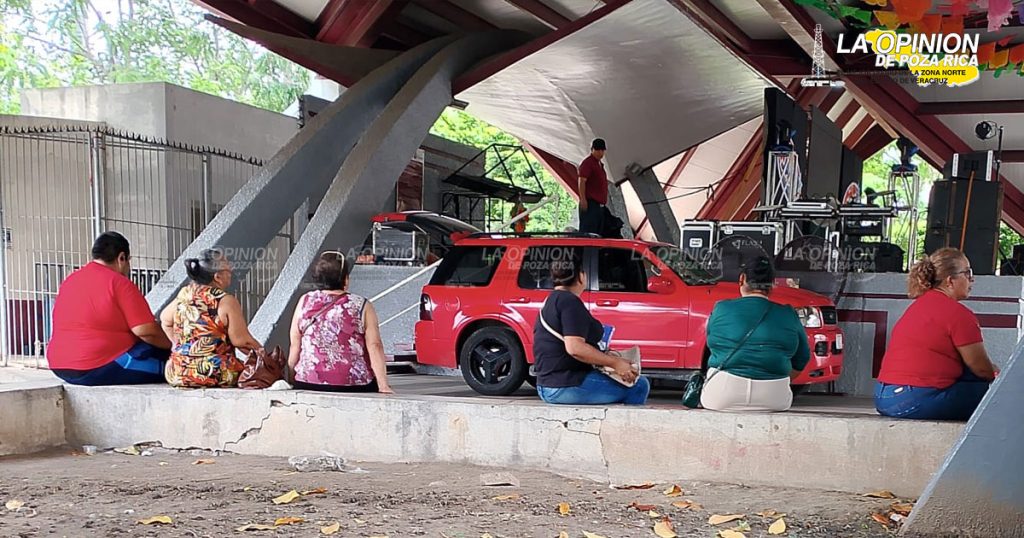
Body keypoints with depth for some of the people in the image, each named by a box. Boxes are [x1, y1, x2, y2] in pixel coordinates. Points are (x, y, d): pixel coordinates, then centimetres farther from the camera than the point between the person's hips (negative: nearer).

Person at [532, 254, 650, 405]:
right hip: (567, 387, -10)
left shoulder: (551, 300, 17)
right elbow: (575, 348, -24)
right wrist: (614, 362, -19)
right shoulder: (570, 301, -13)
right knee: (638, 385, -7)